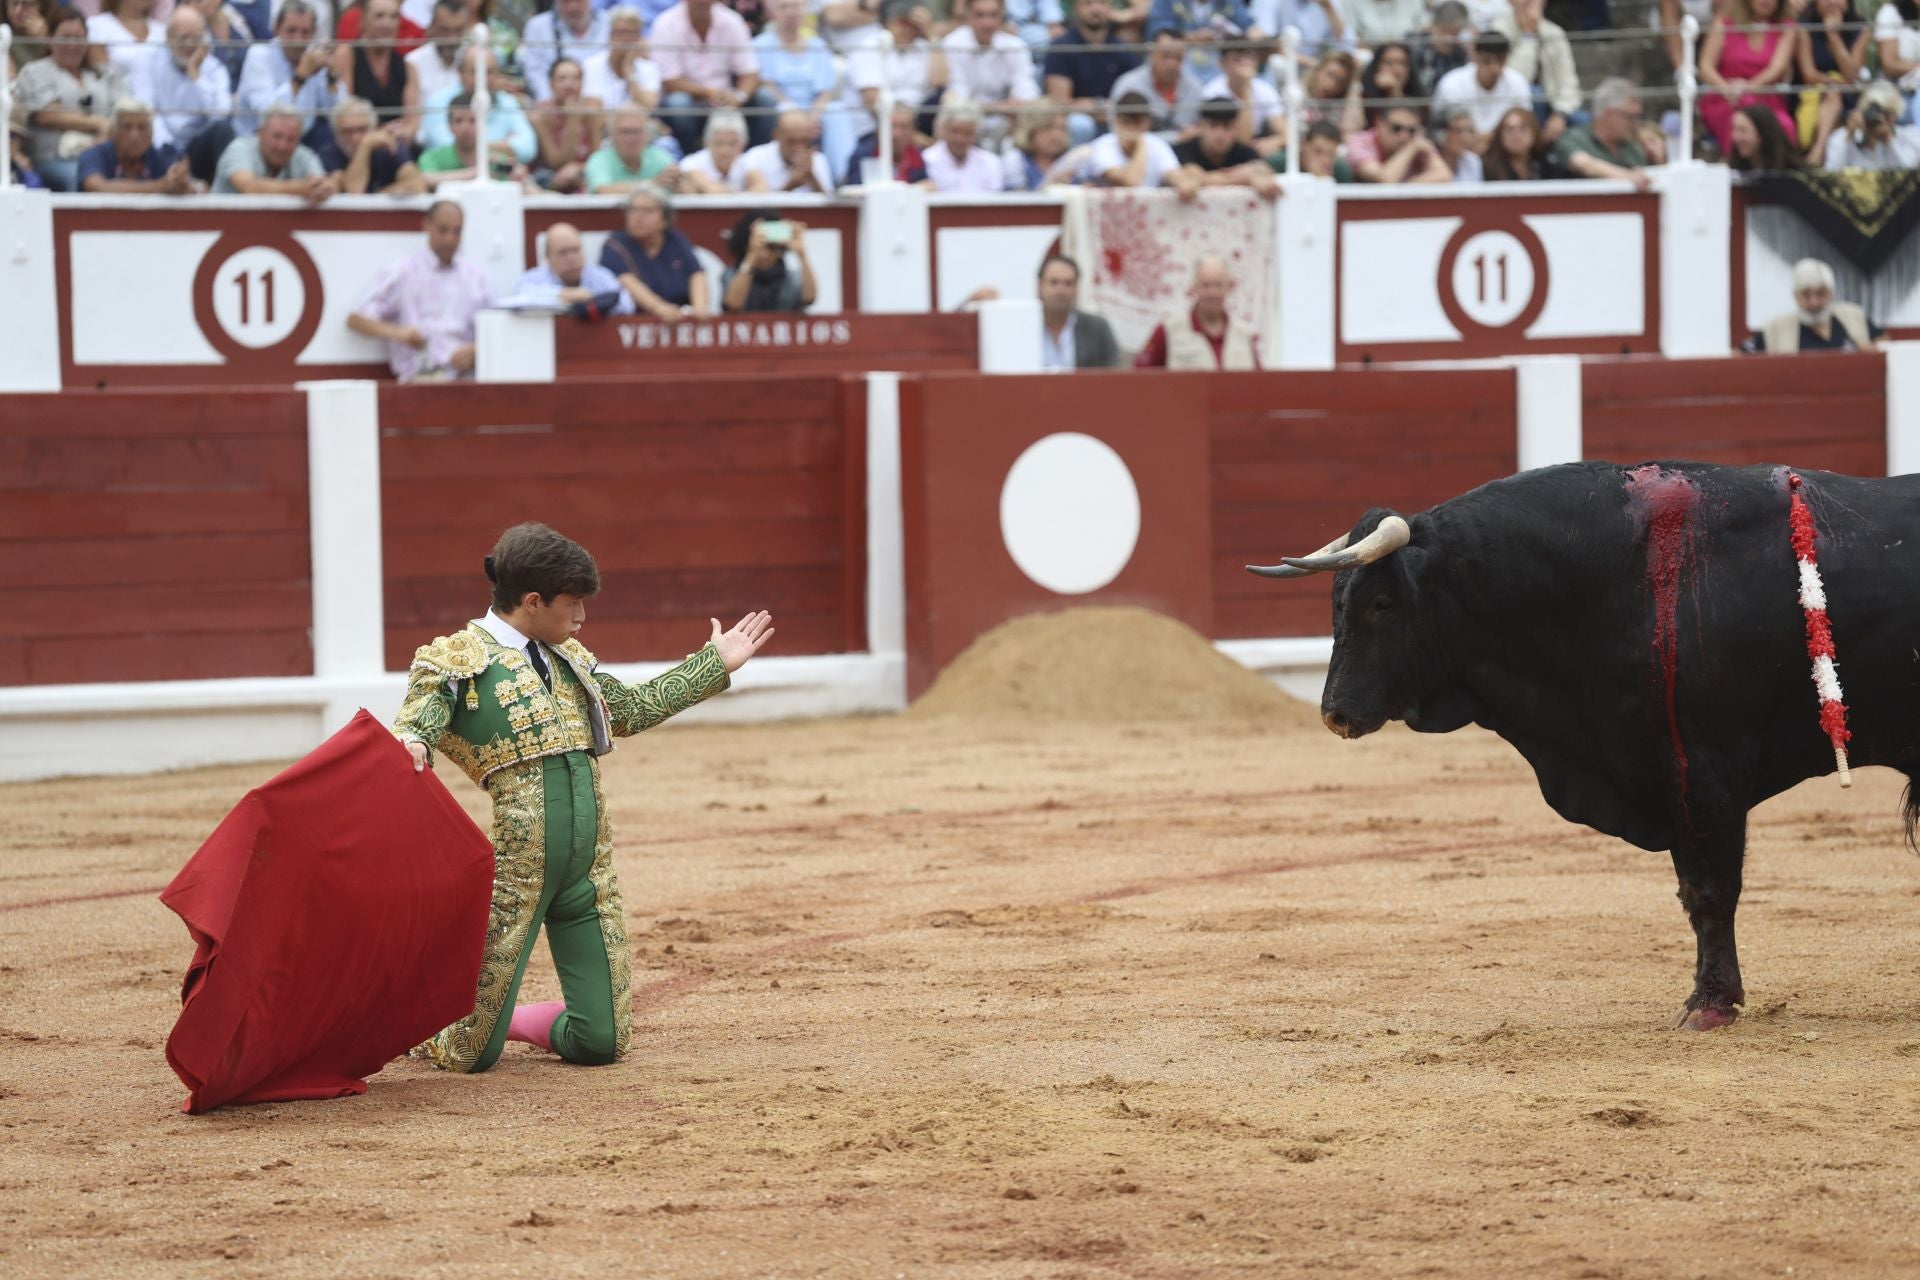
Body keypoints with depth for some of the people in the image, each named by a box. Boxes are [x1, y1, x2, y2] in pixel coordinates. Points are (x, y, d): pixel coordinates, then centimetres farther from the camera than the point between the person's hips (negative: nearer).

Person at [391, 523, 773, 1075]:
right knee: (471, 1053, -5)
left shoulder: (568, 659, 19)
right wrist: (411, 746, -40)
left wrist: (715, 663, 34)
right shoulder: (456, 662, -3)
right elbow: (410, 730, -15)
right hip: (513, 865, -6)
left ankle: (513, 1020, 33)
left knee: (600, 1042, 5)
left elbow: (632, 708, 32)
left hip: (588, 866, 7)